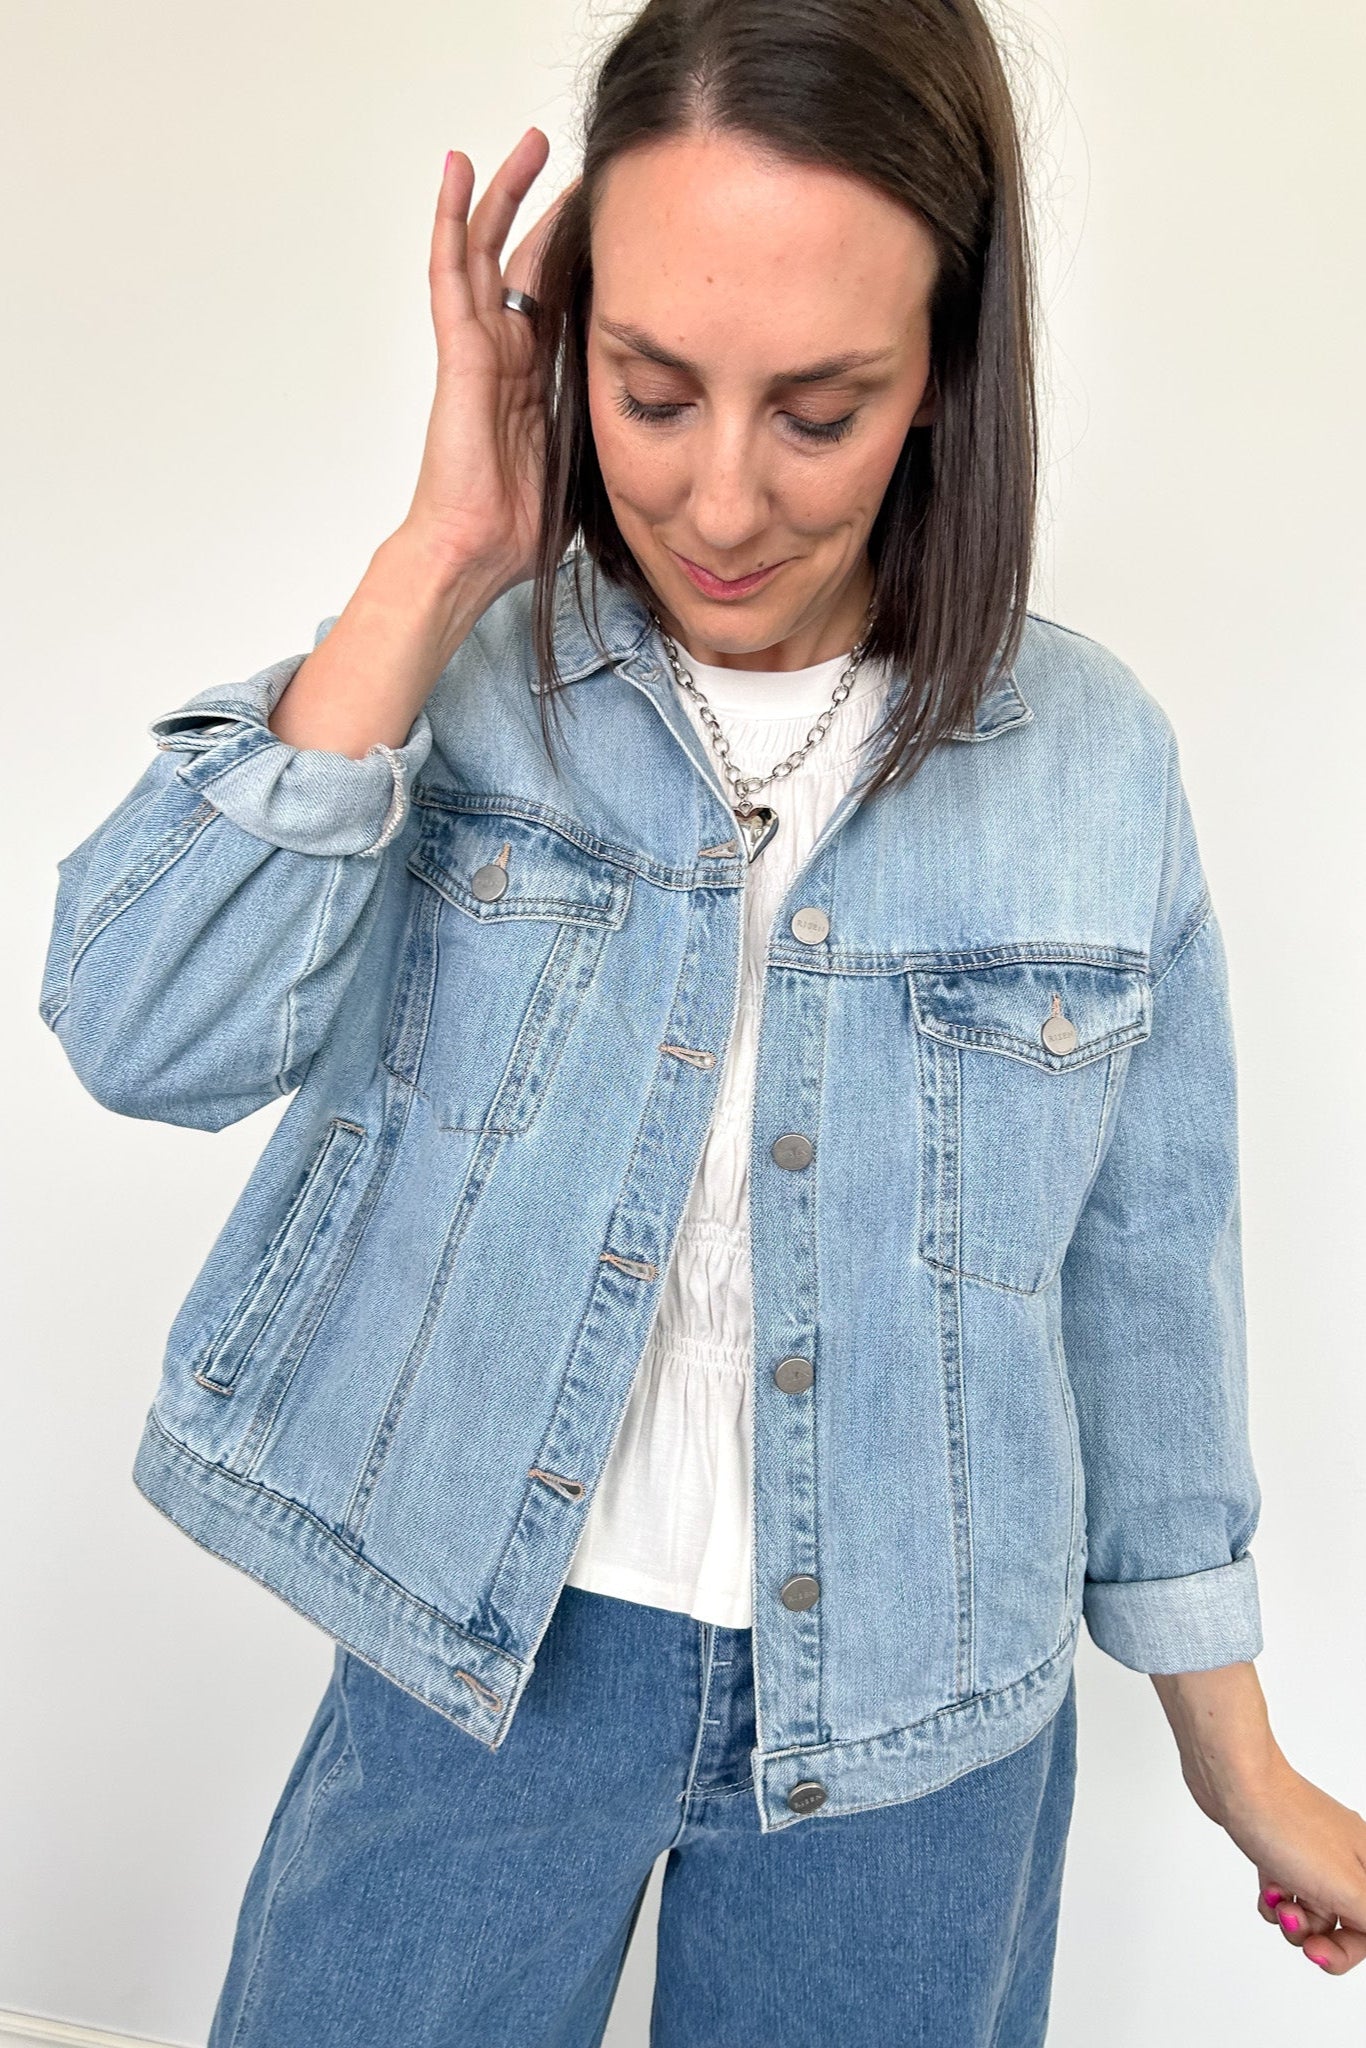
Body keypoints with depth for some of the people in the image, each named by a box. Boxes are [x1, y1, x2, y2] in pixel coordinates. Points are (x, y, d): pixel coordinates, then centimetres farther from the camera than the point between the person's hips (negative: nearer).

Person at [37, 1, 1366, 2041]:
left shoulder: (1094, 755, -9)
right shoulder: (454, 677, -9)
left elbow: (1144, 1278, 0)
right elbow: (152, 1032, -23)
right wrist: (435, 565, -23)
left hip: (917, 1716, 1)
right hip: (476, 1645, 0)